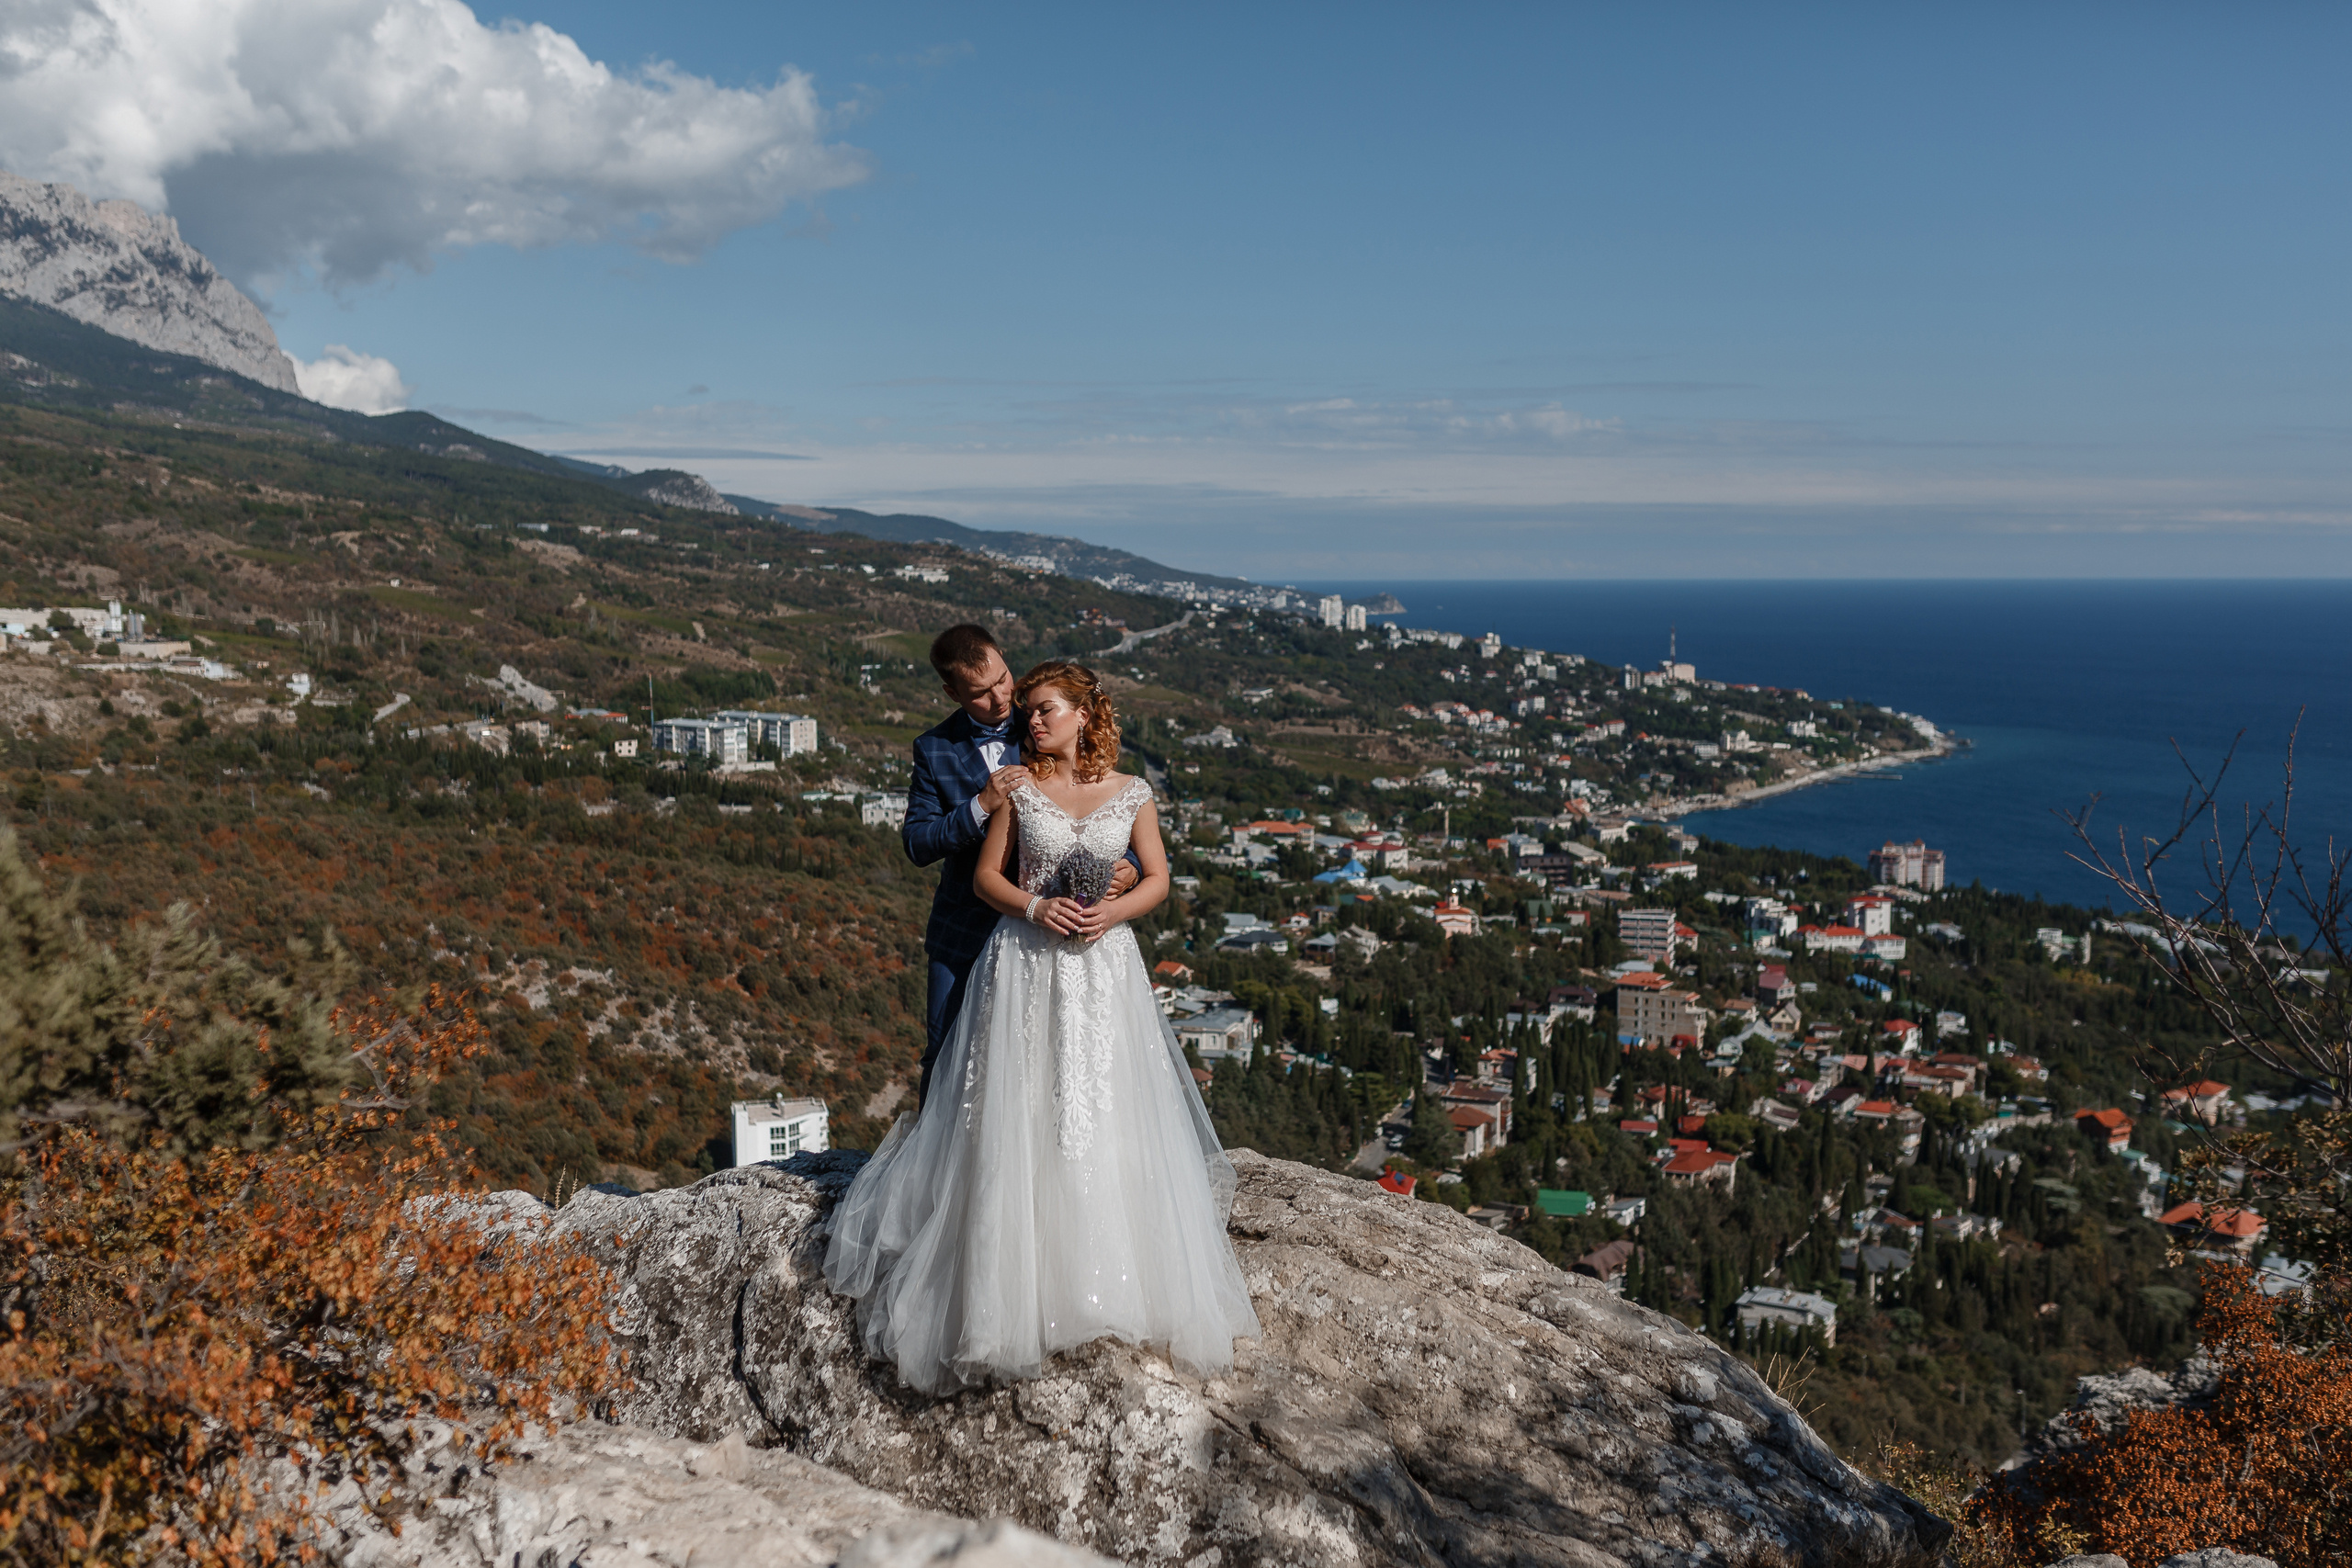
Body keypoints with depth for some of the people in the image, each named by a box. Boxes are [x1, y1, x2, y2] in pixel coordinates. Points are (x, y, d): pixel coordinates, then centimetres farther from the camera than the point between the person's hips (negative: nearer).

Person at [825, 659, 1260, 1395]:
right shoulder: (1019, 789, 2)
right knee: (1019, 1122, -1)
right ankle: (1023, 1290, 10)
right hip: (1026, 965, -1)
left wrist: (1114, 911, -11)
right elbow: (986, 875, 5)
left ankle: (1117, 1285, 16)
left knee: (1110, 1124, 1)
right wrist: (1035, 906, -13)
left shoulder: (1130, 793, 4)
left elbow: (1157, 878, 7)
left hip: (1104, 967, 1)